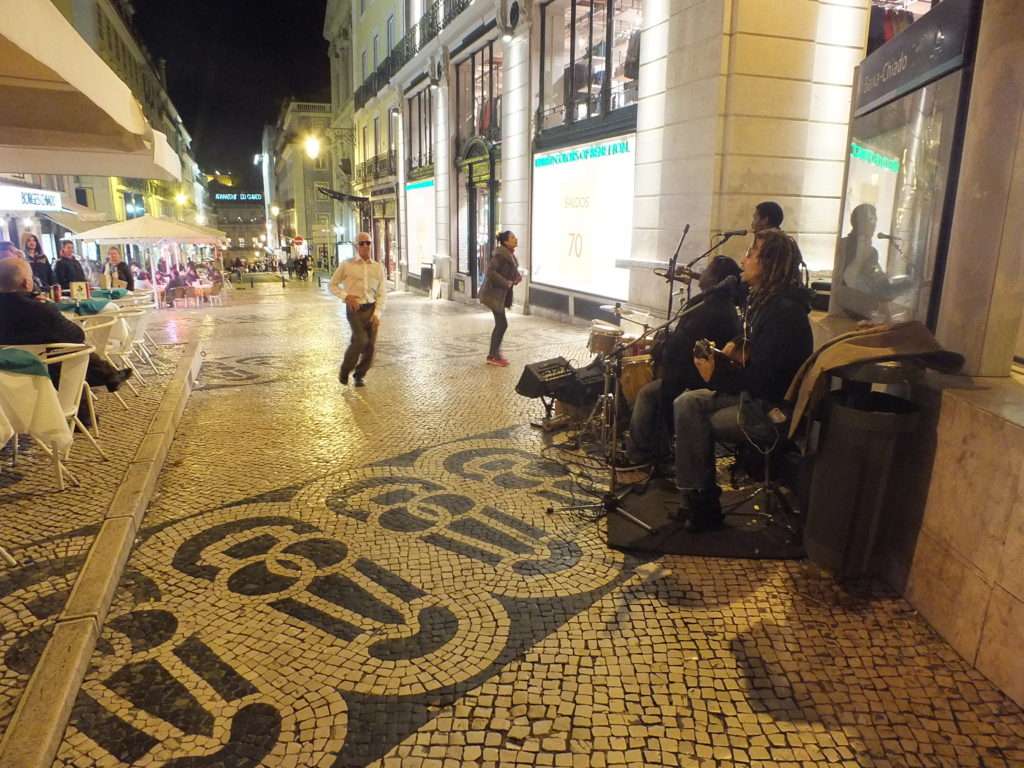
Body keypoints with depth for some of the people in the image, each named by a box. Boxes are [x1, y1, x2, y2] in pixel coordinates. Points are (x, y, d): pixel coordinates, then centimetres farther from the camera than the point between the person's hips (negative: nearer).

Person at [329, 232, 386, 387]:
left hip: (371, 308, 3)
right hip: (354, 309, -3)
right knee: (361, 339, -21)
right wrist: (346, 296, -9)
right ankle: (345, 370, 4)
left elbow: (382, 293, 5)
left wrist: (377, 313, -6)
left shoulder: (378, 267, 5)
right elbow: (333, 285, 8)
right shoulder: (346, 265, -1)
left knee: (370, 345, 3)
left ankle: (360, 375, 28)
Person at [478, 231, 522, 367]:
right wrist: (505, 283, -21)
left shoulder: (510, 254, 11)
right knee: (502, 324, -8)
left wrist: (518, 277, 1)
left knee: (500, 324, 11)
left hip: (500, 293, 10)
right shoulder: (500, 255, -19)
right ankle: (493, 356, 0)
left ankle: (493, 354, 19)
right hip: (494, 293, -10)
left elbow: (512, 271, 21)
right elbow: (490, 272, -26)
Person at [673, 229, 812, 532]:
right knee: (686, 403, -3)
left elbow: (763, 380, -26)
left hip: (776, 409, -10)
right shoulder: (764, 300, 8)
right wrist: (741, 349, 4)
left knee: (695, 422, -12)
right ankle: (698, 497, 2)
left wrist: (717, 377, -18)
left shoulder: (784, 311, -23)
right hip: (756, 394, 10)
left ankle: (703, 503, 9)